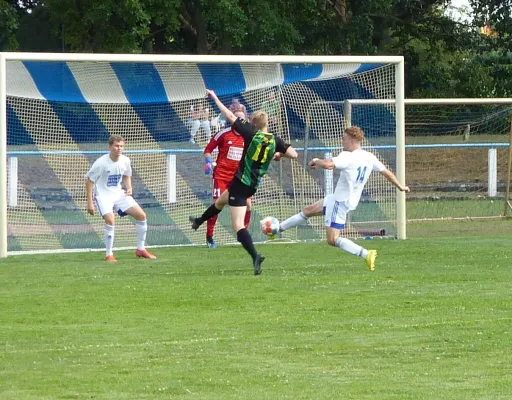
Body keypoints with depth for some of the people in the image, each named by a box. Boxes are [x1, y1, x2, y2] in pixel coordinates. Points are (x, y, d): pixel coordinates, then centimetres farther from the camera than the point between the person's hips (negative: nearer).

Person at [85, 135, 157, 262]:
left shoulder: (125, 161, -2)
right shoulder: (101, 162, -19)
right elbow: (89, 181, -12)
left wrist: (129, 188, -2)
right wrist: (89, 202, -15)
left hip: (118, 193, 6)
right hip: (103, 195, -6)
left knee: (141, 215, -2)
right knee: (110, 220, -29)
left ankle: (141, 249, 14)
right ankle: (109, 255, -14)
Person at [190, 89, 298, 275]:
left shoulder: (251, 133, -14)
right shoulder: (275, 141, -3)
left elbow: (229, 116, -10)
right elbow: (293, 154, -2)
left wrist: (214, 97, 0)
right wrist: (279, 154, 17)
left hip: (240, 182, -7)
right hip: (253, 186, 7)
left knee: (237, 225, -10)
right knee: (220, 201, 34)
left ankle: (255, 256, -27)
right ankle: (199, 222, 58)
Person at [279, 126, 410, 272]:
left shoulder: (348, 157, -23)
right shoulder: (369, 157, 2)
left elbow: (327, 164, -35)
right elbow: (387, 172, 12)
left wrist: (316, 161, -13)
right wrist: (400, 186, 27)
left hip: (341, 202, -10)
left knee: (332, 240, -8)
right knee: (308, 211, 22)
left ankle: (366, 254, -17)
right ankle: (279, 228, 37)